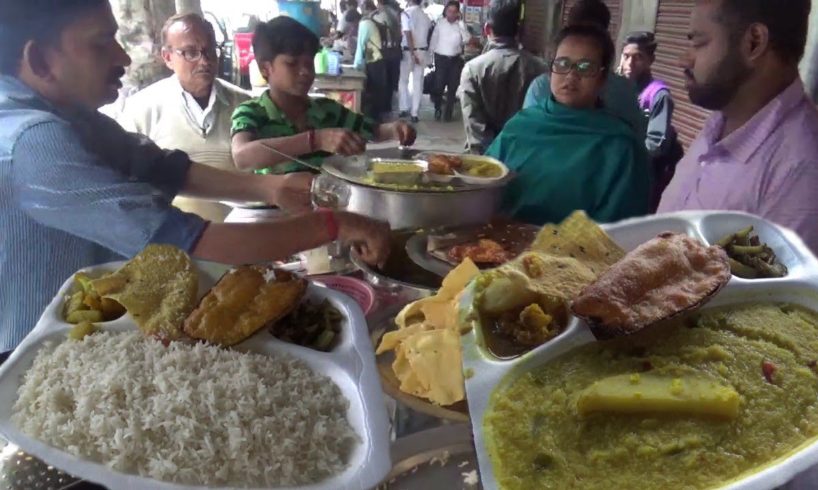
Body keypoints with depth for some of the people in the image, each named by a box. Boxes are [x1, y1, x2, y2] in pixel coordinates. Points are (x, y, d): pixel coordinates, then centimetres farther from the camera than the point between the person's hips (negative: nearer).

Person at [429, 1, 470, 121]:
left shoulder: (461, 25, 2)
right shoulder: (440, 23, 0)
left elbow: (466, 40, -11)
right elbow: (434, 39, 5)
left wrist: (461, 25, -18)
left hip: (456, 59, 1)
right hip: (441, 58, -1)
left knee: (453, 86, 6)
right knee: (439, 85, -2)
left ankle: (449, 112, 15)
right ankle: (438, 109, 16)